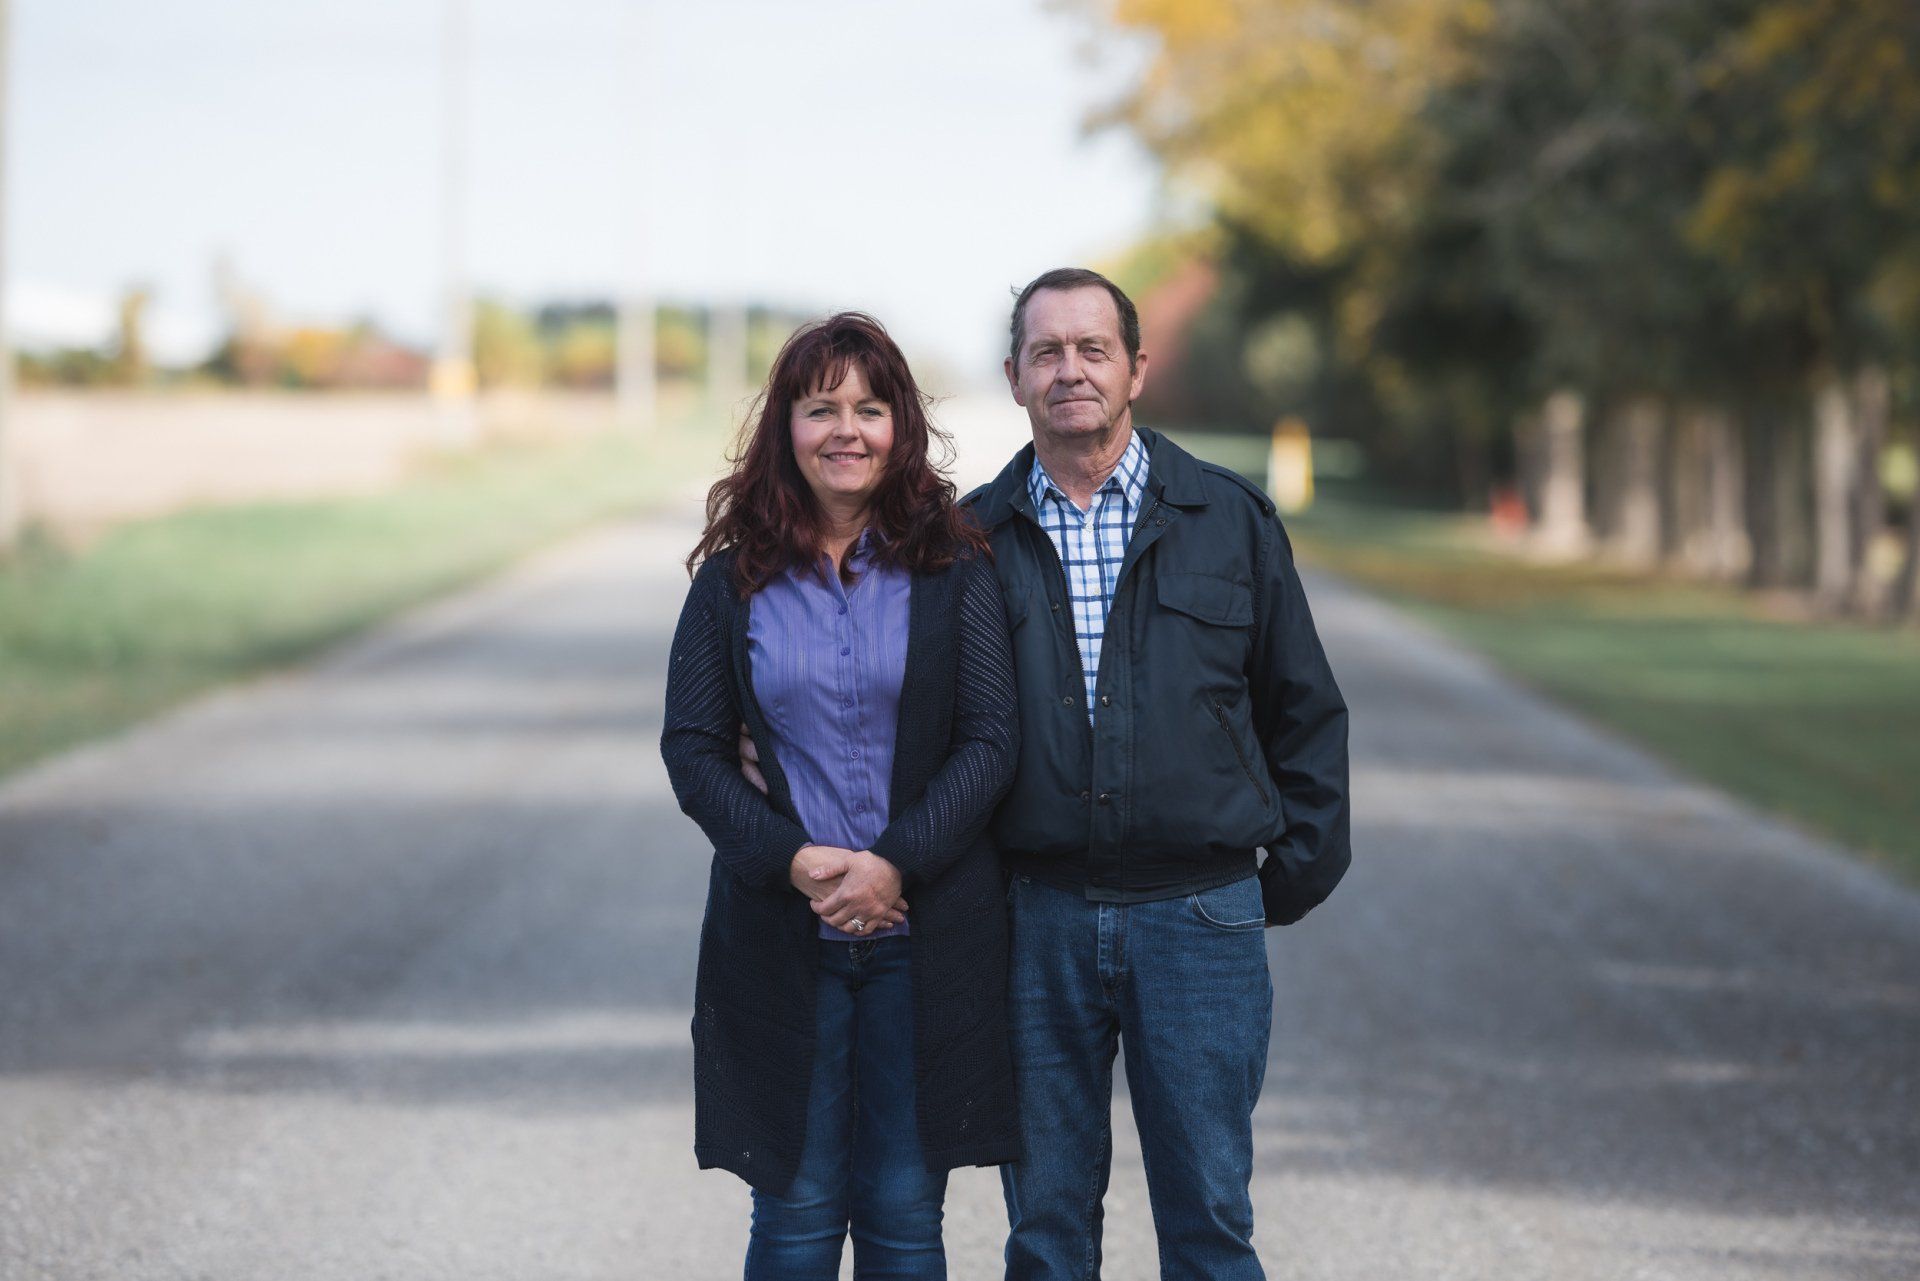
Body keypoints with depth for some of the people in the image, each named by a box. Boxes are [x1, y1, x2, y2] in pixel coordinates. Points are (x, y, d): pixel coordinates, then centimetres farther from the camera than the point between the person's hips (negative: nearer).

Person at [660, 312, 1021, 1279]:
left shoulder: (954, 569, 2)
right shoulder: (735, 577, 4)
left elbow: (991, 739, -3)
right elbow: (691, 747, 2)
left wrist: (898, 862, -16)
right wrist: (791, 859, -12)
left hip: (924, 934, -1)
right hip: (780, 935, 1)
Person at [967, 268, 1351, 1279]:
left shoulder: (1230, 520, 6)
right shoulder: (974, 539, 6)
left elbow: (1305, 708, 10)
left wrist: (1298, 870, 5)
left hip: (1198, 918, 0)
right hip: (1037, 920, 1)